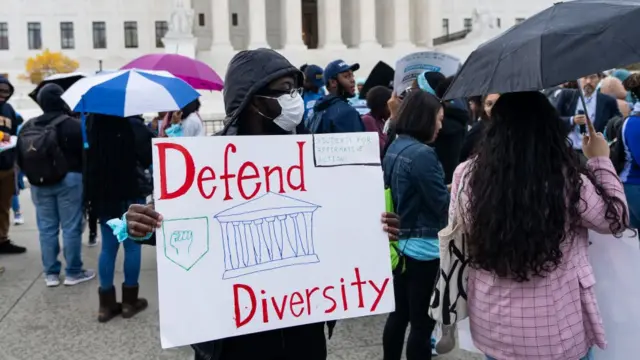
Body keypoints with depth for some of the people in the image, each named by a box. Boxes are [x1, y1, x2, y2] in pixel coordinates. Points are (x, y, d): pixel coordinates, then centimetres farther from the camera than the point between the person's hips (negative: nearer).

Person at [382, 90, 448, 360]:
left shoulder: (394, 148, 6)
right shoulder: (422, 154, -21)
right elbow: (443, 205, -18)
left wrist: (446, 189, 10)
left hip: (400, 242, 9)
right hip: (422, 247, -9)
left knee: (399, 313, 19)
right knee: (422, 321, 3)